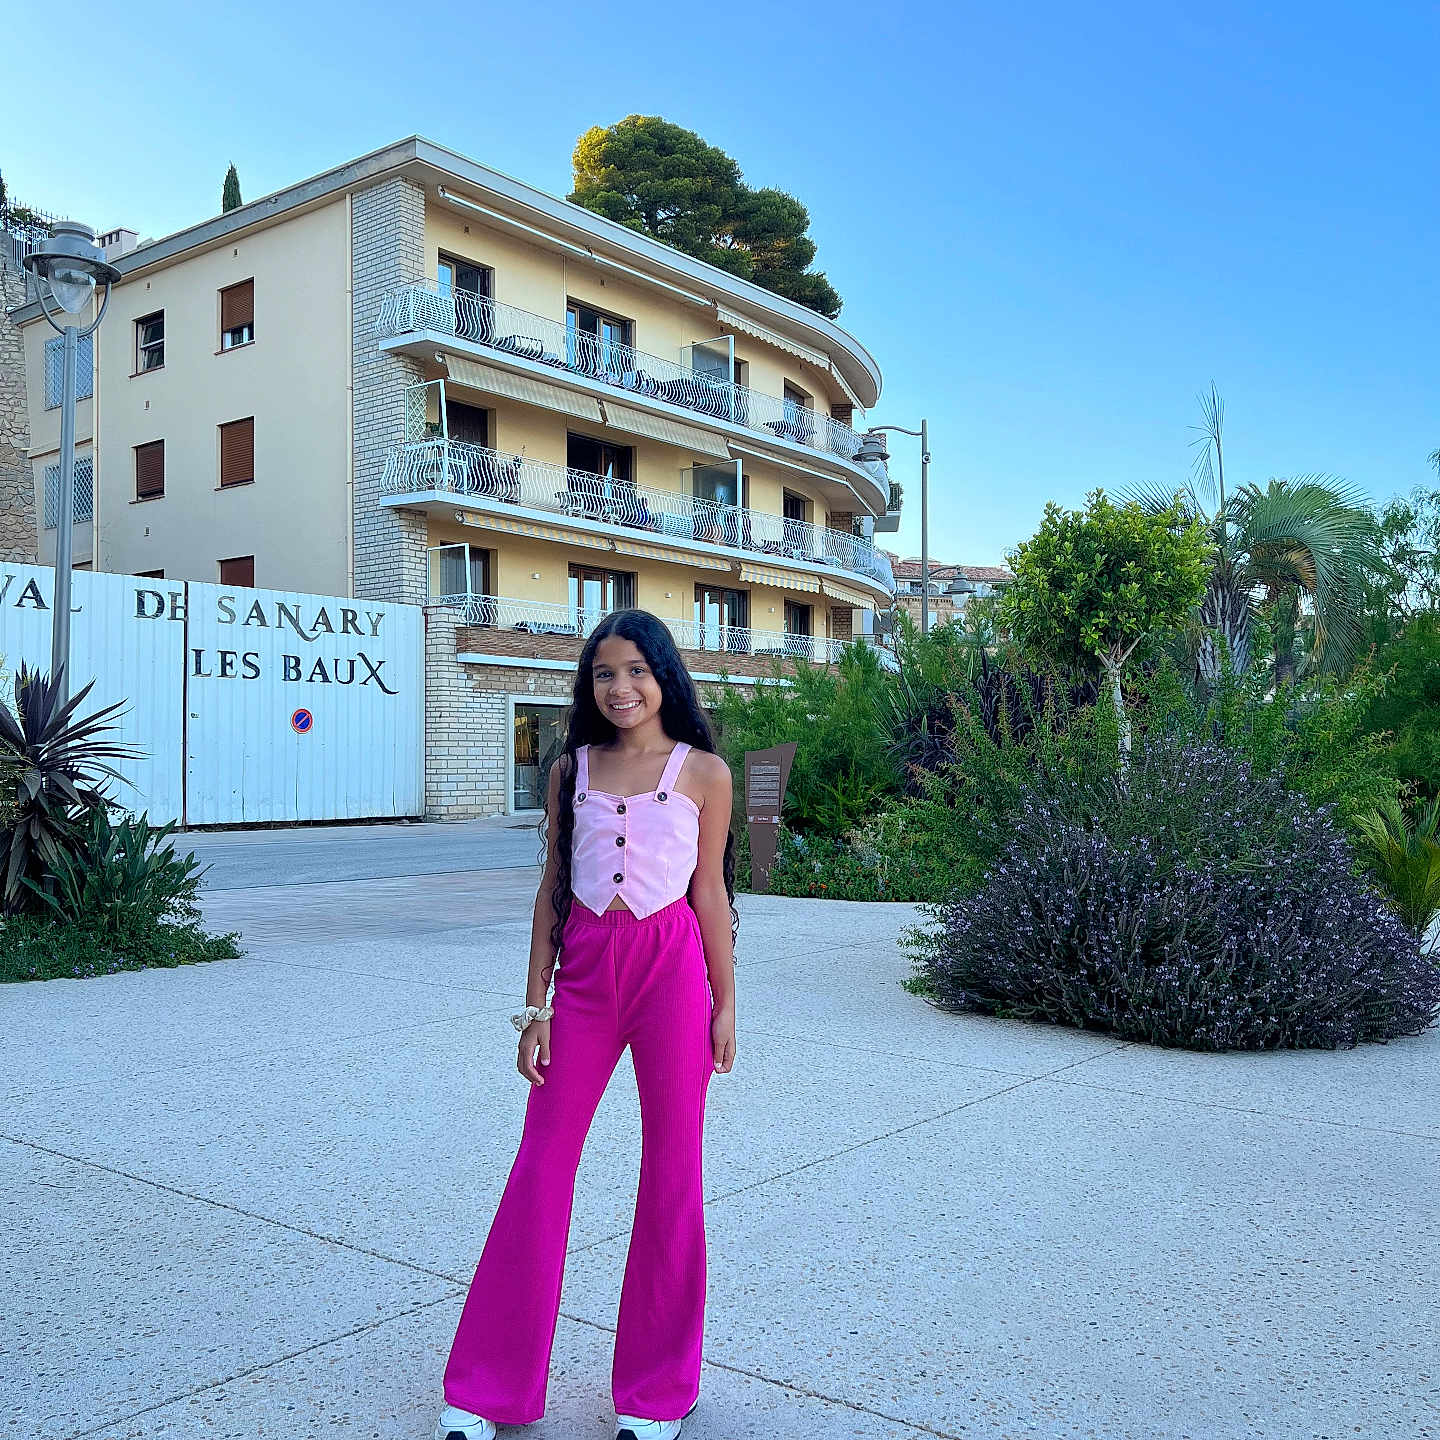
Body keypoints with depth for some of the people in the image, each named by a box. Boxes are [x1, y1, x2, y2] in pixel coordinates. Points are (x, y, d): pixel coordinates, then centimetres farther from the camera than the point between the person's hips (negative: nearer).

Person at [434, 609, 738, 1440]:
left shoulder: (703, 772, 0)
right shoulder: (572, 769, 7)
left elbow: (710, 891, 3)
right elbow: (553, 887, 8)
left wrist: (725, 1004, 2)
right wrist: (535, 1007, 5)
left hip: (671, 966, -2)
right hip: (584, 966, 2)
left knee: (672, 1170, 7)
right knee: (542, 1164, 6)